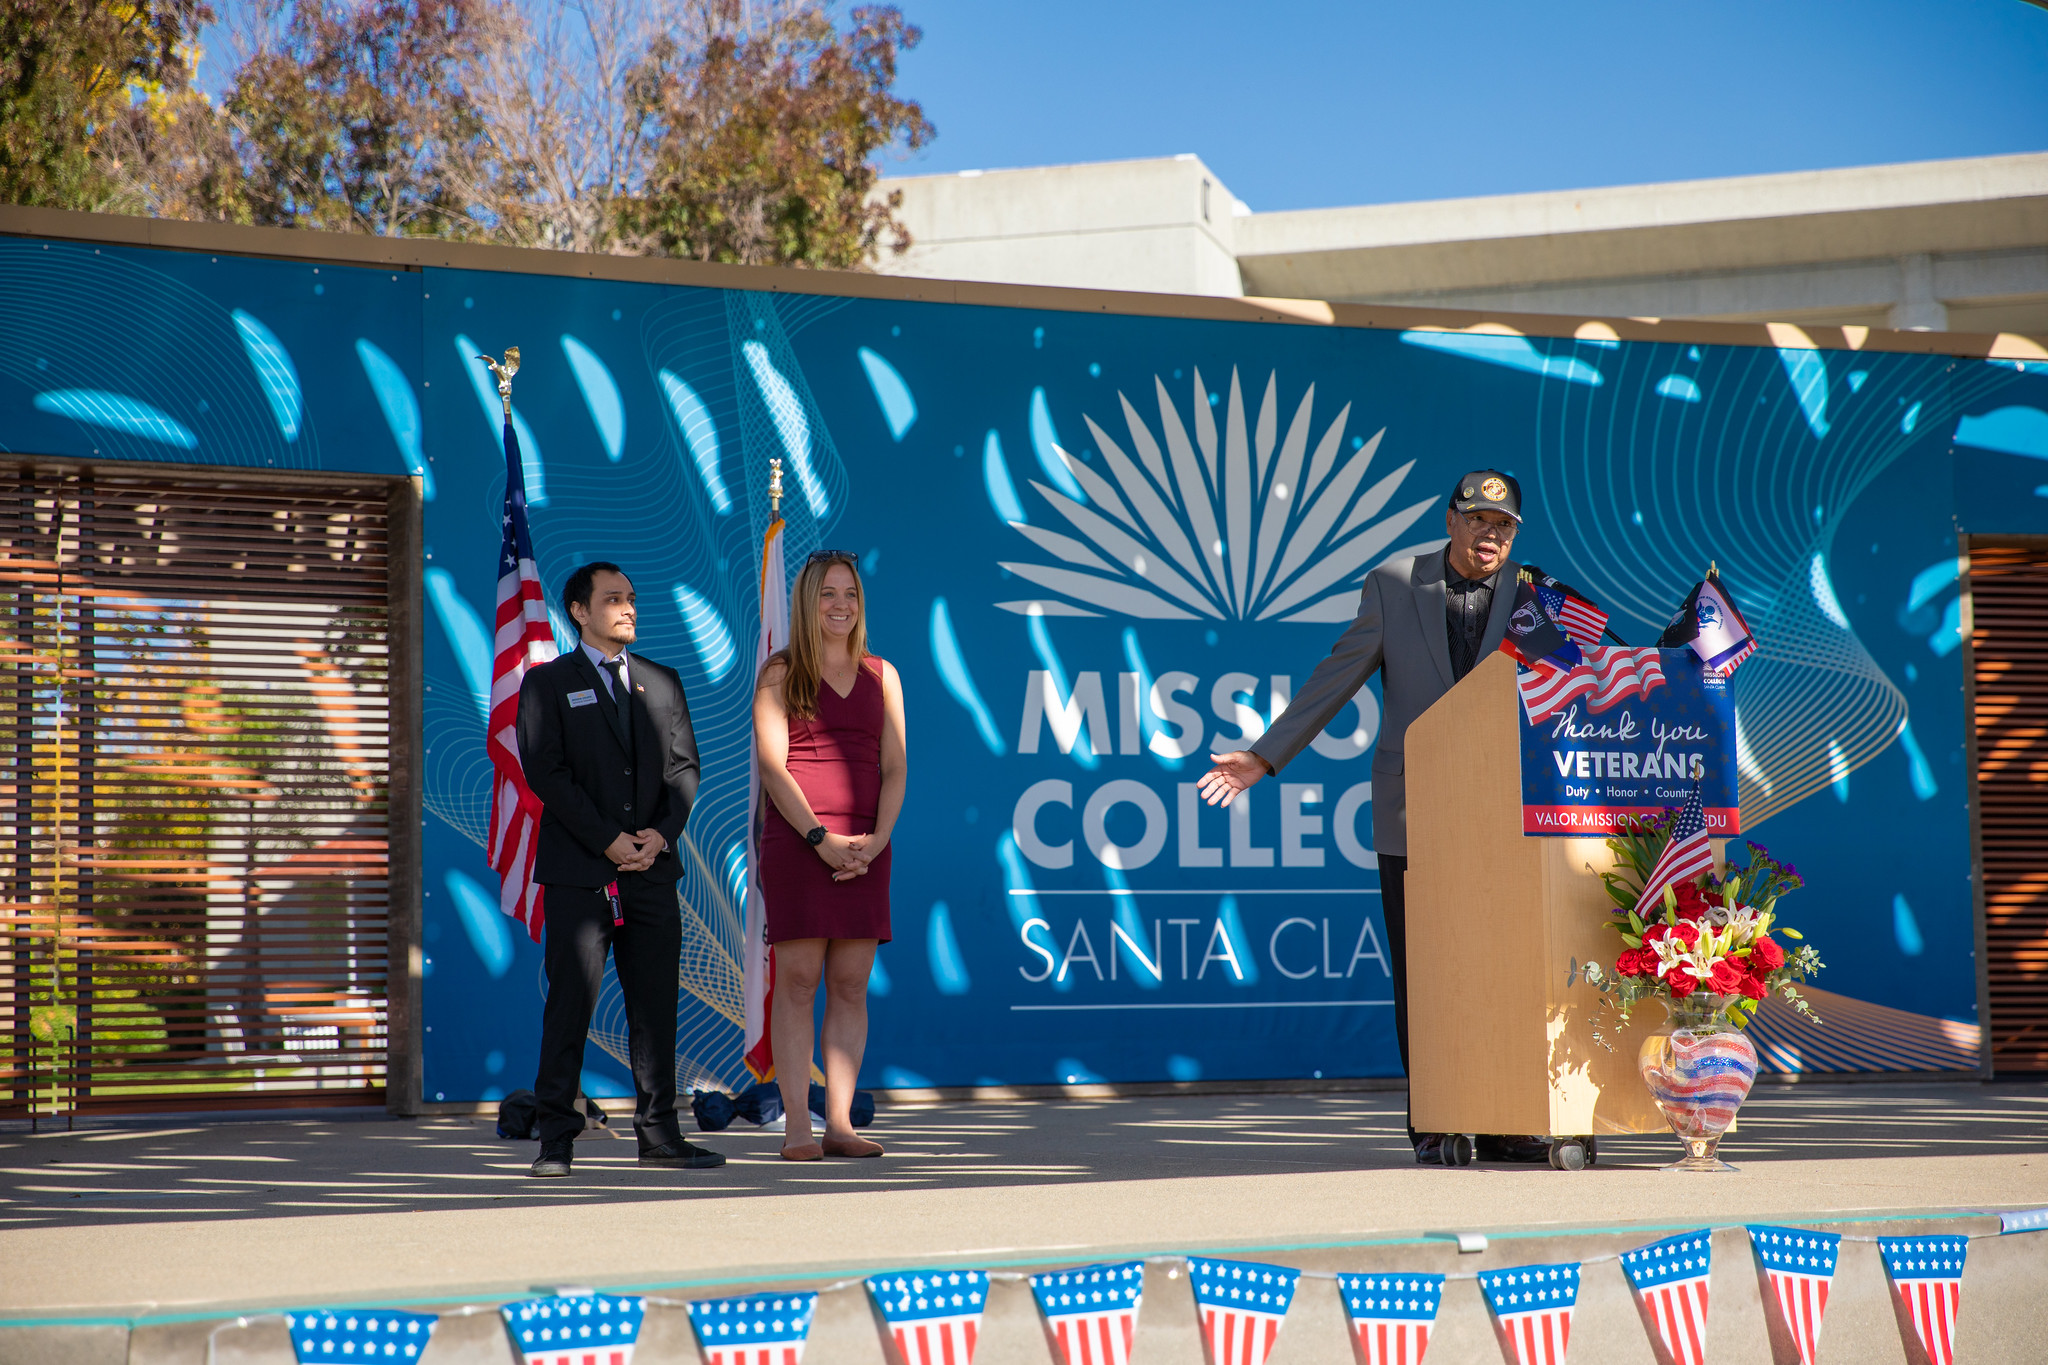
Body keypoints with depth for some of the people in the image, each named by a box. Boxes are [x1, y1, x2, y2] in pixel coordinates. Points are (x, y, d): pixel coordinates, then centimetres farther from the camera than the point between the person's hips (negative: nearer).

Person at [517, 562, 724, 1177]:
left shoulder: (663, 682, 16)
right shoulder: (548, 683, 3)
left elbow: (684, 764, 10)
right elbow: (545, 770, -6)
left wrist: (662, 832, -7)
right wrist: (607, 841, -12)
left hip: (652, 870, 4)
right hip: (578, 872, -4)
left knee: (656, 1004, 4)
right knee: (570, 1004, -4)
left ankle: (659, 1134, 11)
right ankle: (556, 1141, 1)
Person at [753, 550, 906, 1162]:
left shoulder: (881, 675, 14)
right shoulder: (780, 674, 4)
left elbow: (894, 766, 9)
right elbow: (772, 766, -4)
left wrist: (875, 841, -7)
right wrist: (821, 839, -13)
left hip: (864, 850, 4)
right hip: (795, 842, -3)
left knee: (851, 984, 2)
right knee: (797, 981, -6)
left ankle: (840, 1123, 4)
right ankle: (796, 1127, -6)